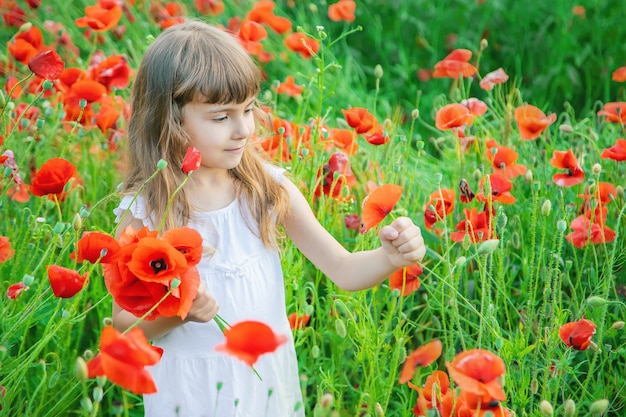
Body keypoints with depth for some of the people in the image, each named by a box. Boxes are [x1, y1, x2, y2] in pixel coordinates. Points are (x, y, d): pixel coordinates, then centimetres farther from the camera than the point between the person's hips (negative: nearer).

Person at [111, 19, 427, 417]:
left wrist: (391, 257, -25)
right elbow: (124, 321, -7)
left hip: (268, 376, 3)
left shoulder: (270, 186, -9)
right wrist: (175, 312, -26)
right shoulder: (144, 210, -15)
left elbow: (344, 270, -6)